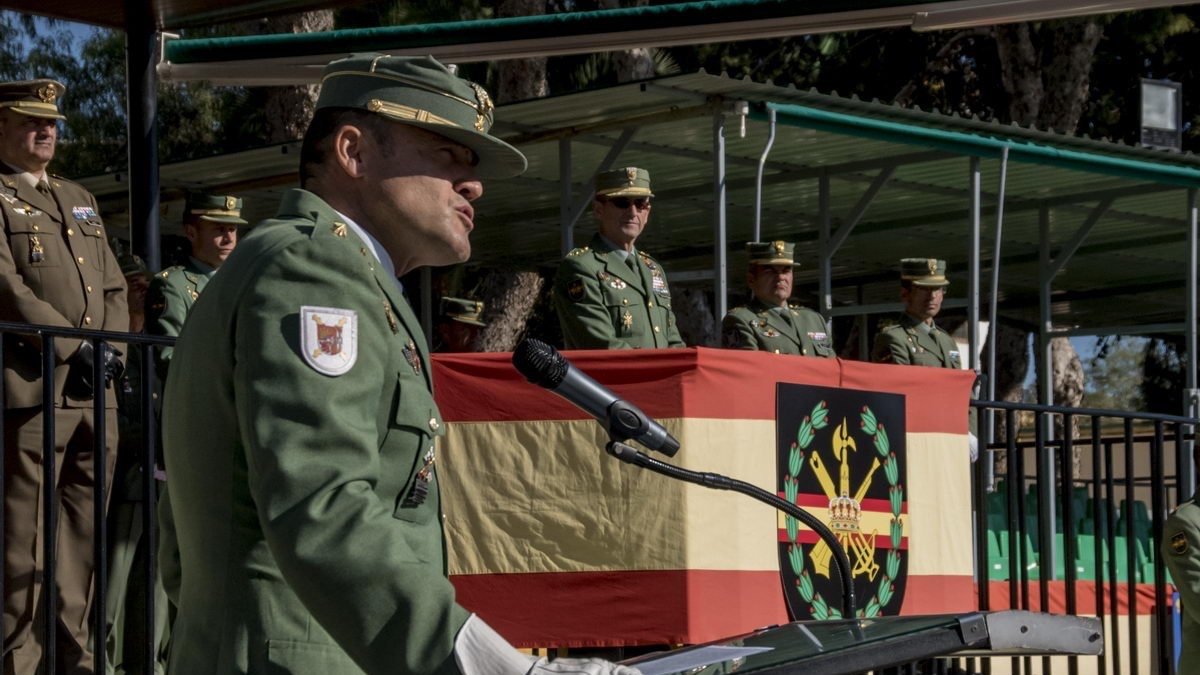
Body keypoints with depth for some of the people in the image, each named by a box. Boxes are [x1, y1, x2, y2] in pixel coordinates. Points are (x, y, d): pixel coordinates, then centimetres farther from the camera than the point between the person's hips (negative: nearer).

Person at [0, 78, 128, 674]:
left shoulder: (79, 200, 23)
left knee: (84, 537, 9)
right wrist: (78, 349, -15)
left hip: (95, 395, 7)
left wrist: (108, 349, 2)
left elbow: (115, 289, 20)